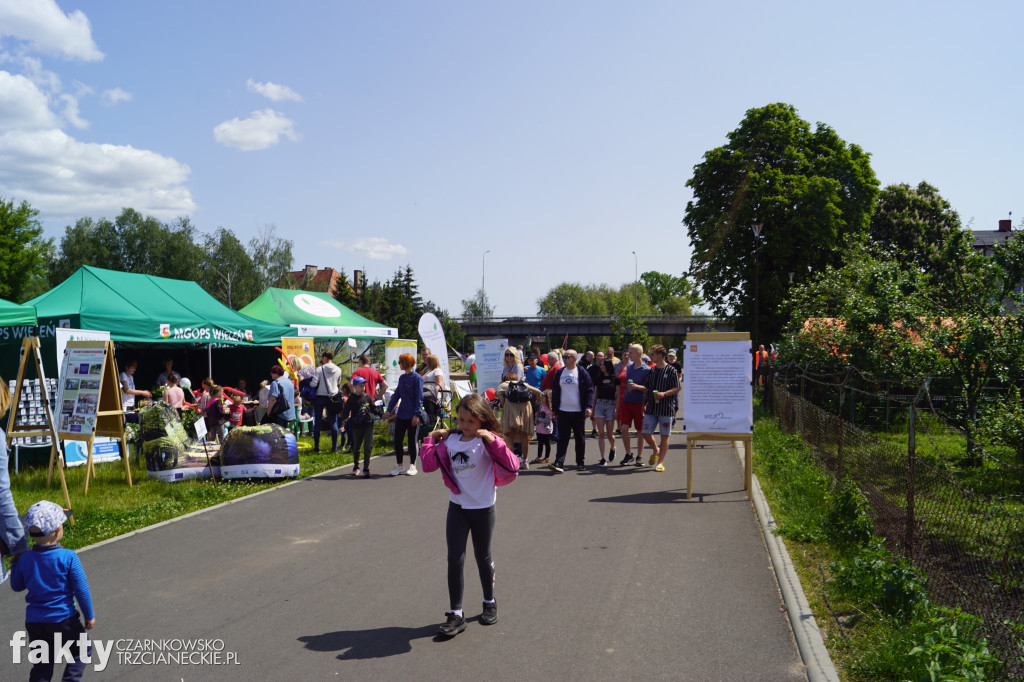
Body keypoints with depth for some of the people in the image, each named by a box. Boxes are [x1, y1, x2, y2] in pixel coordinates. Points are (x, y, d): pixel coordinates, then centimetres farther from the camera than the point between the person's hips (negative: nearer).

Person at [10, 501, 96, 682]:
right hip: (63, 619, -4)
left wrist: (15, 562, 25)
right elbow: (81, 590, -12)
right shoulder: (68, 557, -16)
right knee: (81, 651, 17)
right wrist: (89, 616, 0)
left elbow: (17, 586, 12)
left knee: (42, 664, 17)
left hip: (34, 621, 4)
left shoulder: (25, 559, -5)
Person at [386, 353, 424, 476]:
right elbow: (396, 395, 17)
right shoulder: (402, 378, 11)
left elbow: (419, 398, -11)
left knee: (412, 441, 4)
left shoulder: (417, 378, -9)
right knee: (397, 440, 5)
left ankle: (412, 466, 16)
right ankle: (399, 465, 17)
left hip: (412, 416, -6)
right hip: (401, 414, 6)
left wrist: (416, 414, -16)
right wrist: (389, 410, 12)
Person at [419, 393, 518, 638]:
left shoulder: (487, 442, -13)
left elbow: (511, 467, -25)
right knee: (455, 559, -2)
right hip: (457, 506, 3)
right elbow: (429, 464, -1)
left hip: (483, 507, -3)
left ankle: (490, 603, 36)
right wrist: (431, 439, 0)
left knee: (483, 557, 14)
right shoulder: (451, 440, 0)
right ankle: (455, 615, 5)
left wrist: (494, 441, -32)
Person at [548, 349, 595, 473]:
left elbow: (590, 390, -2)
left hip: (578, 412, -2)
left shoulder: (582, 373, -1)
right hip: (563, 411, 2)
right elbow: (555, 392, 14)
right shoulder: (559, 373, 9)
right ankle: (559, 463, -9)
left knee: (580, 438, 8)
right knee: (562, 438, -3)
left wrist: (589, 407, -13)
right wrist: (554, 410, 10)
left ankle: (580, 463, 19)